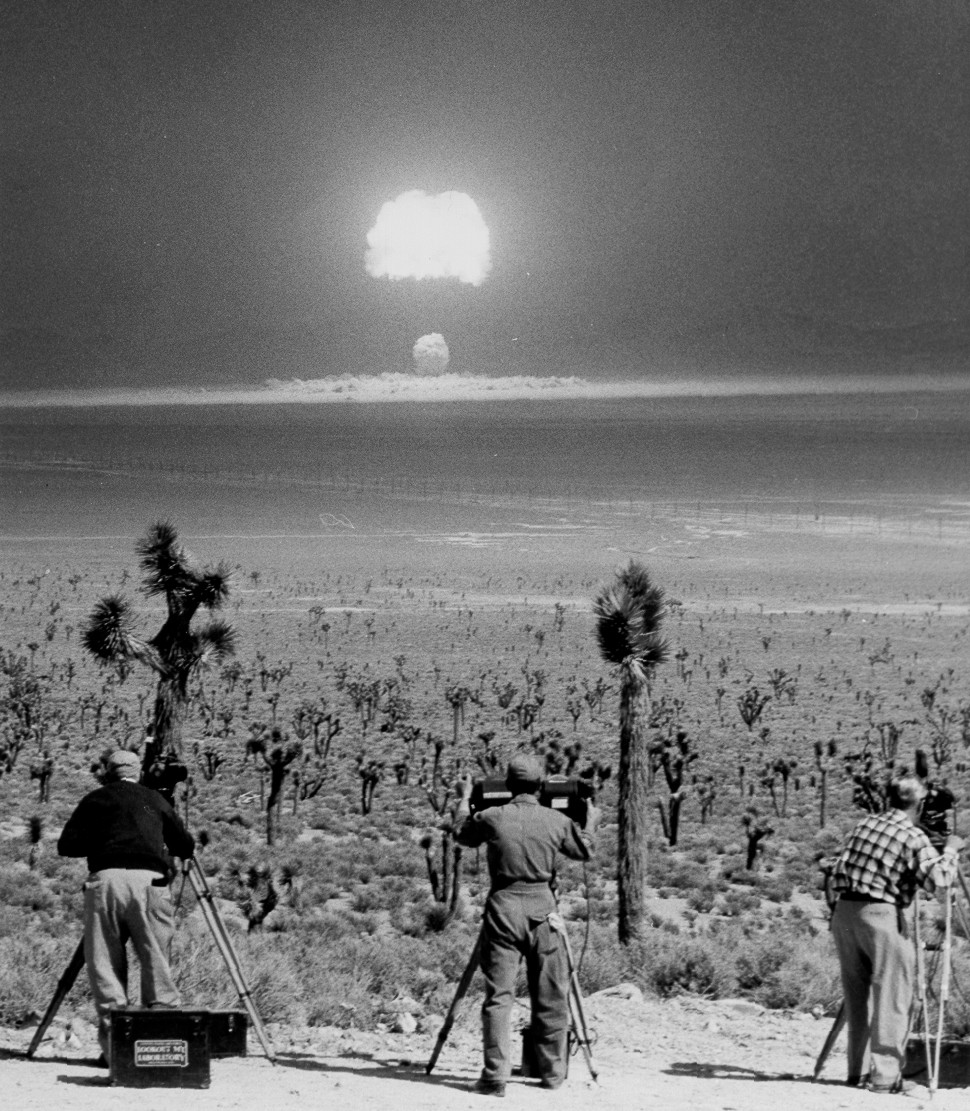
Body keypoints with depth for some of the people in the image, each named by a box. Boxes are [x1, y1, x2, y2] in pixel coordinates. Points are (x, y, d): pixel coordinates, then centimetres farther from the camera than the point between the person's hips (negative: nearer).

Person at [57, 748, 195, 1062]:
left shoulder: (95, 800, 16)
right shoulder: (155, 800, 19)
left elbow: (66, 845, 11)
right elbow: (187, 847, 21)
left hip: (106, 879, 0)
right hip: (149, 881, 1)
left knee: (104, 965, 3)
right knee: (156, 964, 3)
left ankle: (114, 1044, -3)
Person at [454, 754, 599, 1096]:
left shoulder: (491, 817, -2)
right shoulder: (557, 821, 0)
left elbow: (461, 834, 19)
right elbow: (583, 850, 17)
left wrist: (464, 799, 35)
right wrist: (590, 822, 36)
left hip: (503, 907, -1)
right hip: (542, 910, 1)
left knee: (498, 995, -1)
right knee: (550, 998, 11)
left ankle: (495, 1077, -8)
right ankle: (552, 1072, 16)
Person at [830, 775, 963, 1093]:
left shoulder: (865, 824, 13)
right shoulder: (913, 837, -6)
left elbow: (838, 872, 19)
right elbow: (936, 880, -14)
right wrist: (950, 850, 0)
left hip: (844, 910, 7)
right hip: (880, 914, -6)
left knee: (857, 996, 14)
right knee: (891, 997, -1)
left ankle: (857, 1070, 17)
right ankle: (885, 1075, -6)